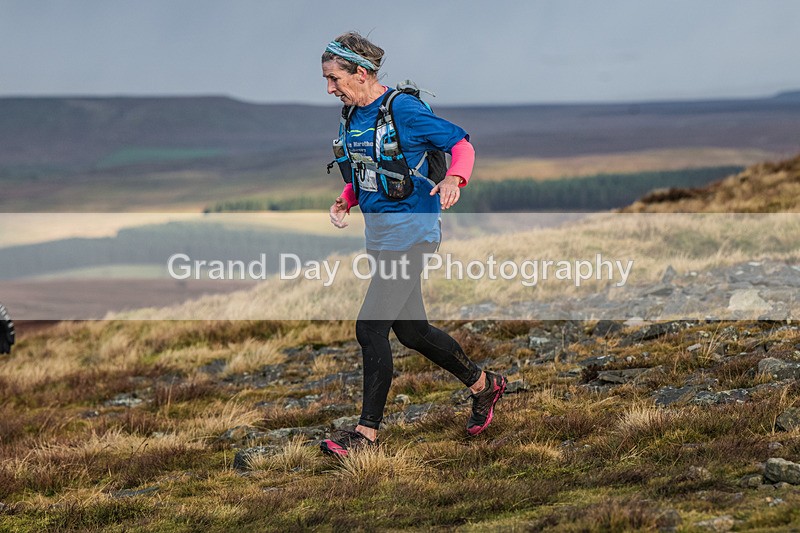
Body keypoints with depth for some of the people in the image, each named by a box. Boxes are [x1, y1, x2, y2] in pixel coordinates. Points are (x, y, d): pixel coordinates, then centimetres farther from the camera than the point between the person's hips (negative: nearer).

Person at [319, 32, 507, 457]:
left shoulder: (403, 110, -15)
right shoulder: (351, 117, 9)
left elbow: (460, 143, -10)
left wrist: (454, 179, -30)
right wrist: (345, 201, 1)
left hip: (409, 233, -9)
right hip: (379, 233, 9)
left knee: (371, 328, -10)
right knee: (410, 330, 14)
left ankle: (368, 429, -2)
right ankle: (482, 385, 32)